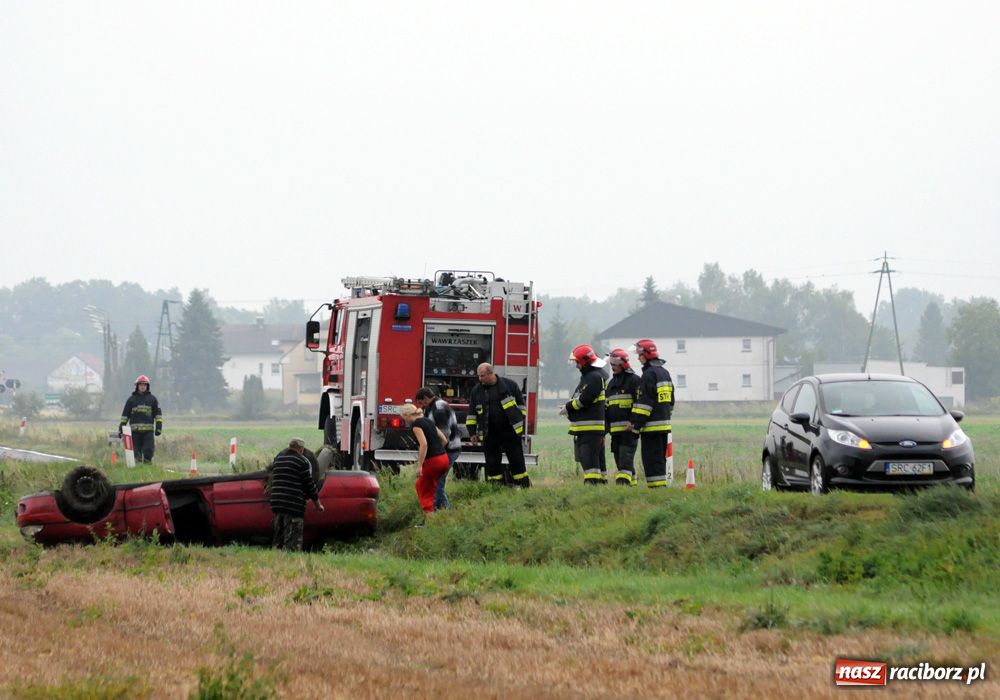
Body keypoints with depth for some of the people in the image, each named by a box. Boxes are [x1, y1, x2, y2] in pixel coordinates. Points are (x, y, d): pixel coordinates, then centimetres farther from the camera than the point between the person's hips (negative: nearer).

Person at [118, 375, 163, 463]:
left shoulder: (152, 399, 11)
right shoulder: (131, 399, 12)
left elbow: (158, 414, 11)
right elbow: (125, 415, 13)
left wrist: (158, 427, 0)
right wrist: (121, 428, 7)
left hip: (148, 431, 0)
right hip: (135, 431, 0)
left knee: (148, 452, -9)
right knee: (136, 454, -1)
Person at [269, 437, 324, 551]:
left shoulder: (277, 459, 16)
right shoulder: (303, 462, -6)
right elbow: (310, 485, -5)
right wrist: (318, 504, 4)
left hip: (276, 503, 7)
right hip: (294, 507, -7)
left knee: (278, 539, 15)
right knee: (292, 542, -5)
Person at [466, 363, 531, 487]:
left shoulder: (510, 385, -2)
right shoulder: (477, 390, 5)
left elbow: (521, 404, 5)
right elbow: (472, 413, 10)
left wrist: (521, 424, -1)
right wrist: (472, 432, 5)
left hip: (510, 431, -2)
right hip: (490, 434, 2)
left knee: (517, 460, 1)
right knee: (492, 463, 3)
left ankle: (524, 485, 8)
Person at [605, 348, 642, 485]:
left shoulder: (634, 380, -4)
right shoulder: (611, 383, 21)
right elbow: (607, 408, 25)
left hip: (629, 429, -8)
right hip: (615, 430, 8)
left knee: (626, 460, -15)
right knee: (619, 461, 8)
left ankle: (623, 483, -22)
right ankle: (632, 484, 13)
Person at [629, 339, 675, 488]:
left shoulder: (649, 375, -14)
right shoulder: (665, 372, 16)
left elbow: (644, 402, -18)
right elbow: (670, 400, 22)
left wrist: (636, 423, -14)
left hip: (652, 425, -9)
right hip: (664, 423, 9)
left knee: (651, 459, -7)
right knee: (660, 458, 13)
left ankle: (656, 486, -10)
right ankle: (661, 484, 14)